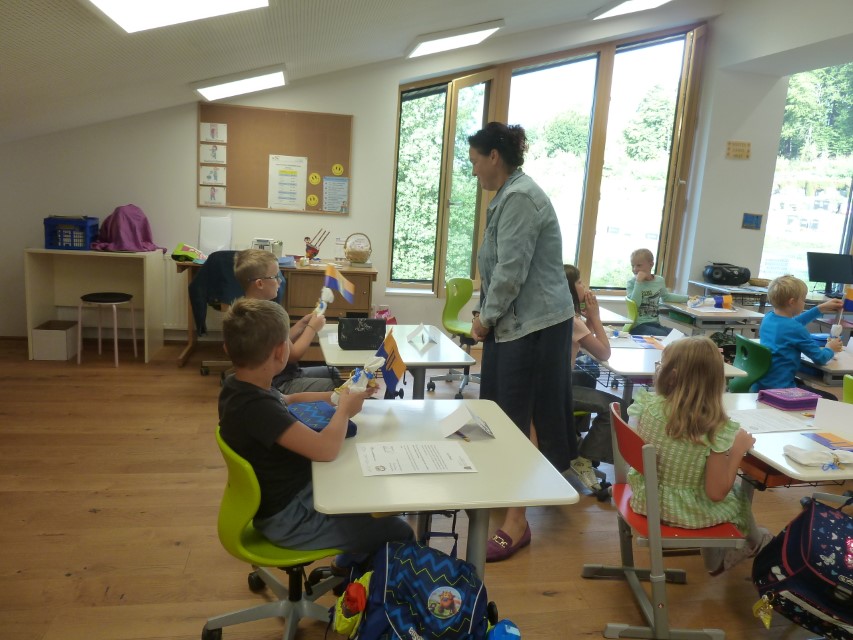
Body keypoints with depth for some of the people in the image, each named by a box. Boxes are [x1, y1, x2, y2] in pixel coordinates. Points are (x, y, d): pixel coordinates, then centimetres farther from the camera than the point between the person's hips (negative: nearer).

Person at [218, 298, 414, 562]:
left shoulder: (241, 387, -3)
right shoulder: (255, 407, -34)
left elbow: (290, 400, 16)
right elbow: (326, 449, -37)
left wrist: (337, 396, 3)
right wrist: (344, 409, -17)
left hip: (291, 491, 9)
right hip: (287, 518, -9)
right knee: (399, 533, -6)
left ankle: (350, 564, 33)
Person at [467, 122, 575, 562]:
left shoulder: (520, 197, -16)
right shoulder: (508, 196, 16)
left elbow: (511, 270, -21)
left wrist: (487, 317, -8)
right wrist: (484, 312, 13)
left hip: (534, 326, -10)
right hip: (515, 323, 10)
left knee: (516, 420, -4)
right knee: (496, 412, 14)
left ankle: (516, 522, 8)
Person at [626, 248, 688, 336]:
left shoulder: (660, 281, 9)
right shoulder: (632, 282, -3)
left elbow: (666, 297, 30)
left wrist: (687, 298, 25)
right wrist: (639, 282, -18)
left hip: (656, 324, 5)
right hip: (638, 326, -5)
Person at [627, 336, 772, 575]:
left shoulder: (647, 406, -20)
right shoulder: (716, 429, -26)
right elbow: (716, 493, -19)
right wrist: (738, 450, -9)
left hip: (645, 499, 3)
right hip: (688, 512, -3)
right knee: (739, 494, 30)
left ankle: (716, 560, 52)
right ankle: (754, 541, 59)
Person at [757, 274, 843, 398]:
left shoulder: (768, 318, 2)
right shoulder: (796, 330, -20)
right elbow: (820, 358, -9)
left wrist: (820, 309, 24)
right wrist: (830, 349, 12)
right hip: (781, 388, -9)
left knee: (803, 384, 35)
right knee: (831, 400, 3)